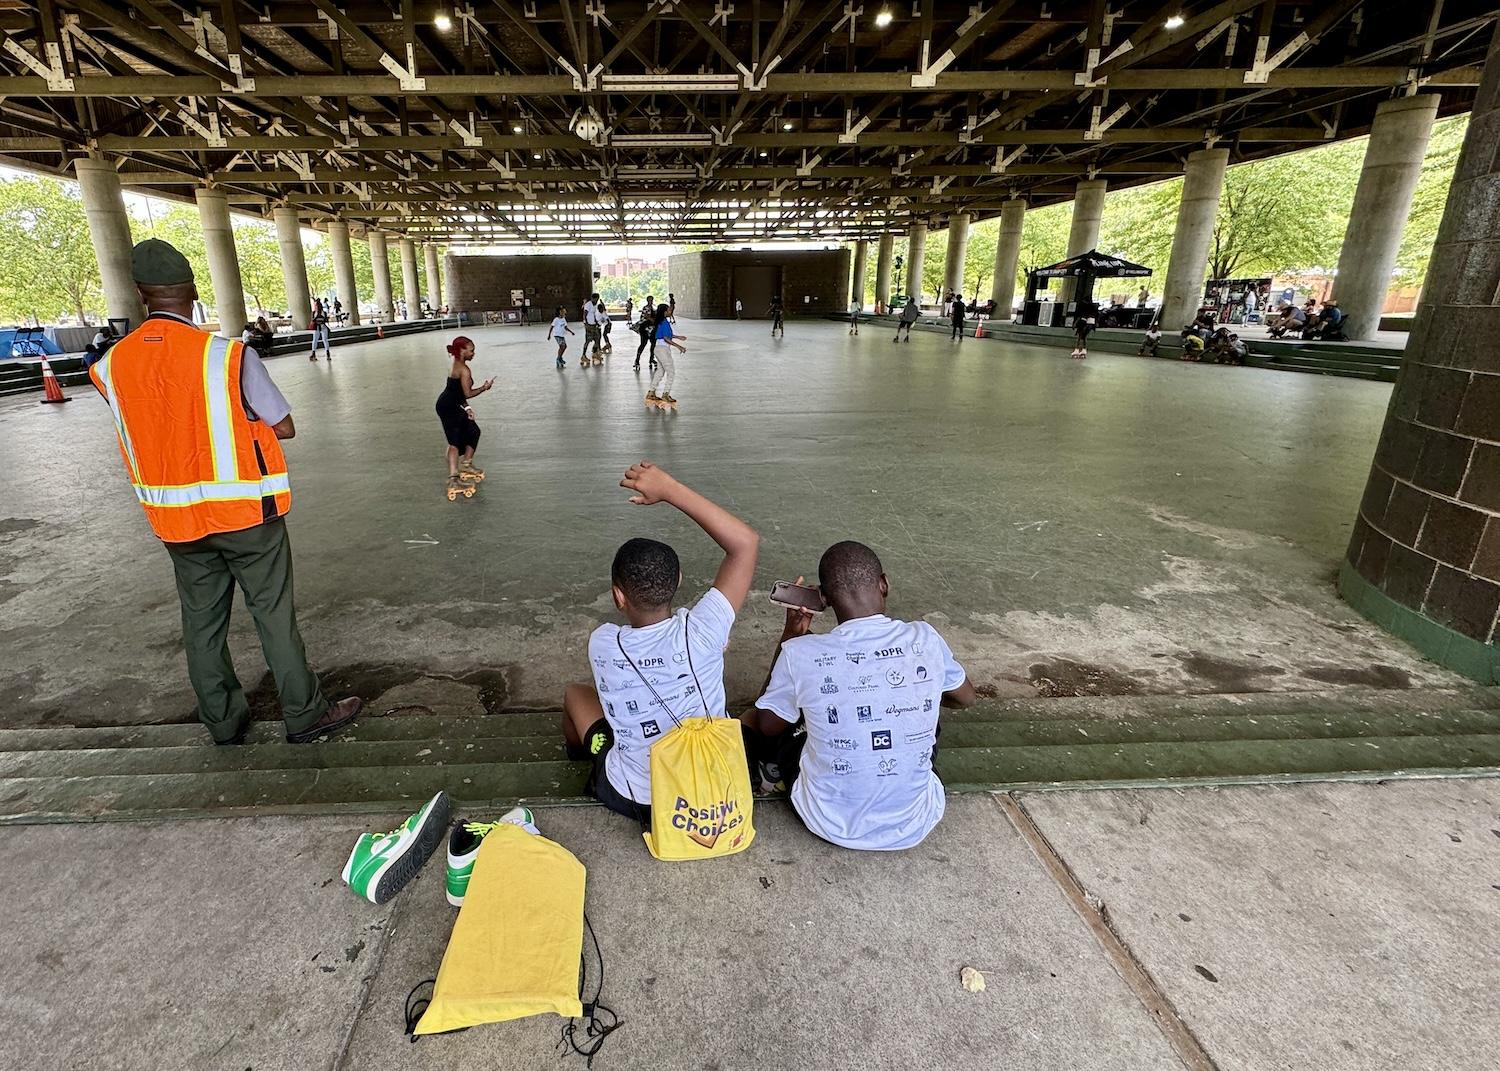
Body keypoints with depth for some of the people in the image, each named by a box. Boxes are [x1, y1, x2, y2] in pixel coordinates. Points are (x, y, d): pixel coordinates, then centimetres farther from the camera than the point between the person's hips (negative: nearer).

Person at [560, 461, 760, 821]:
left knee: (576, 693, 22)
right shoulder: (700, 633, -29)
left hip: (634, 800, 0)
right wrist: (671, 489, -28)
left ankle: (577, 750, 56)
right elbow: (747, 542, -25)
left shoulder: (602, 644, -23)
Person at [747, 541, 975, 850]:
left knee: (755, 719, 19)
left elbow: (768, 725, 1)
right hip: (915, 825, 2)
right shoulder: (925, 638, -13)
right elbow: (966, 697, 10)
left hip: (831, 825, -1)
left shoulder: (800, 653, -20)